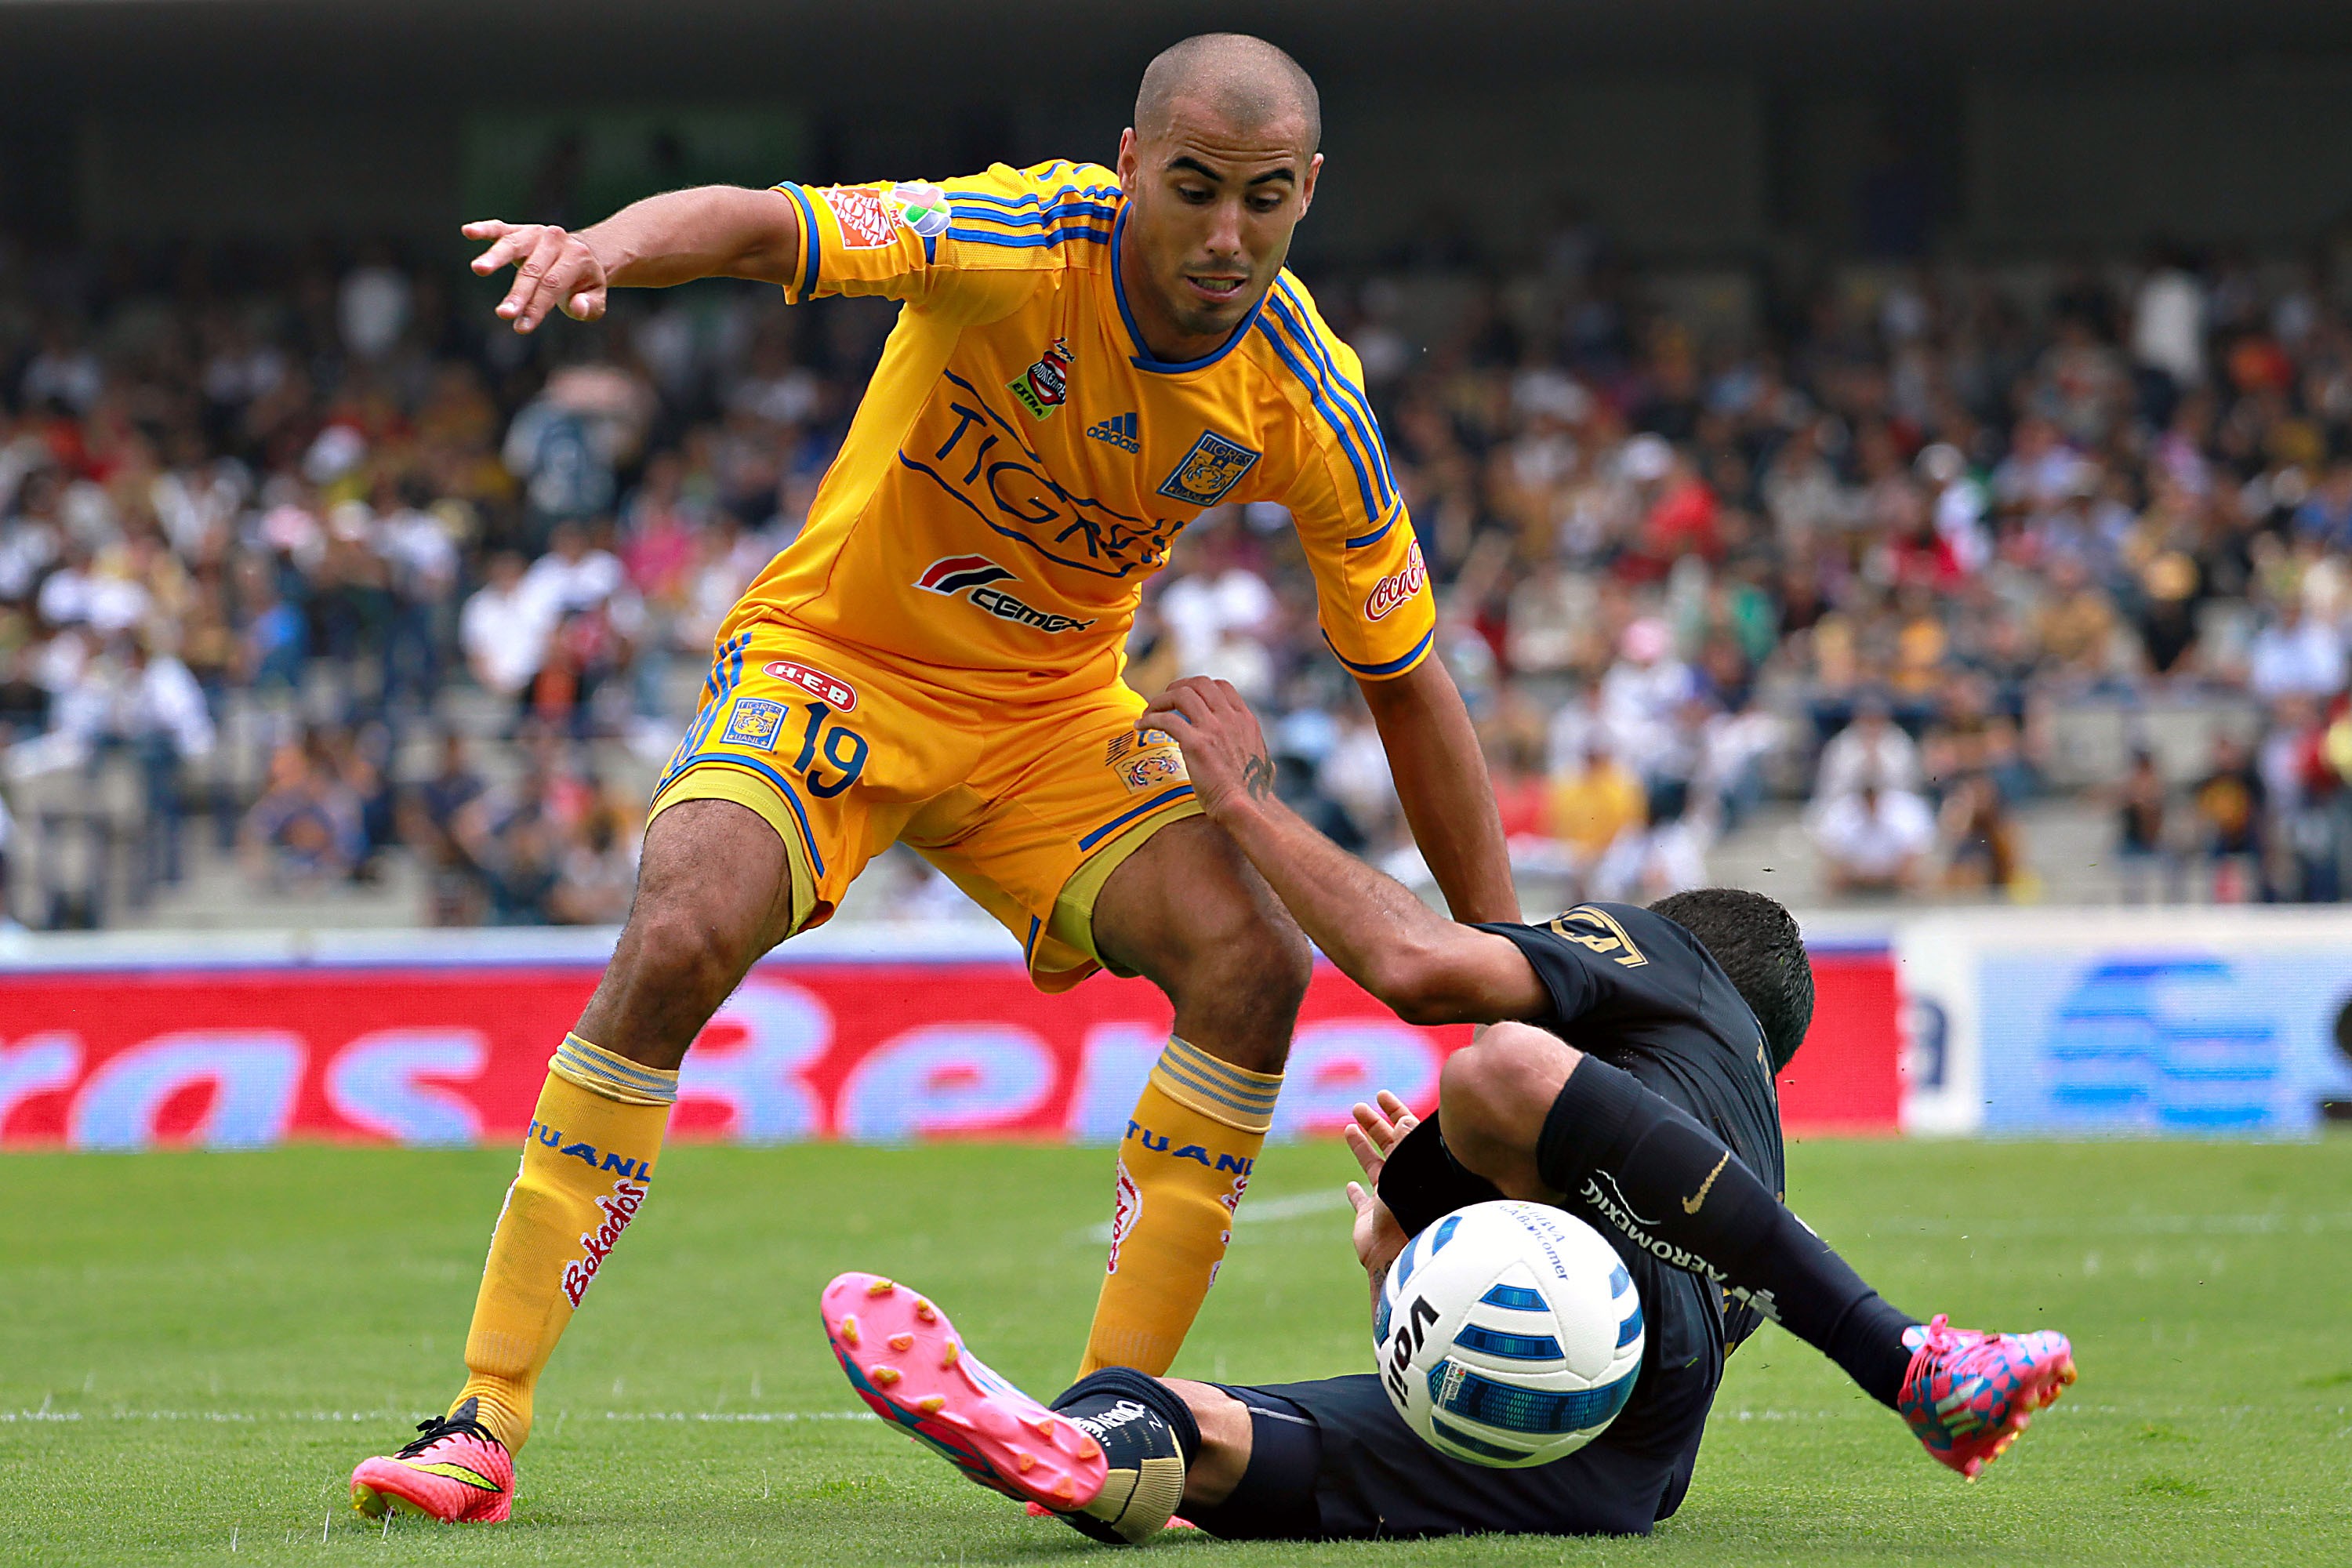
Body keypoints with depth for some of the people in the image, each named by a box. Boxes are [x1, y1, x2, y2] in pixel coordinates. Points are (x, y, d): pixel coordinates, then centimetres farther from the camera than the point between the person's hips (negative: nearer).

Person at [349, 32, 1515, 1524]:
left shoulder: (1309, 403, -14)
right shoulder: (1016, 242, -25)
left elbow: (1408, 683, -5)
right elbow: (764, 225, -39)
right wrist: (605, 247, -63)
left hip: (1054, 709, 4)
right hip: (834, 655, -3)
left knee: (1254, 965, -18)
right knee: (677, 943, -27)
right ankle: (484, 1425, -20)